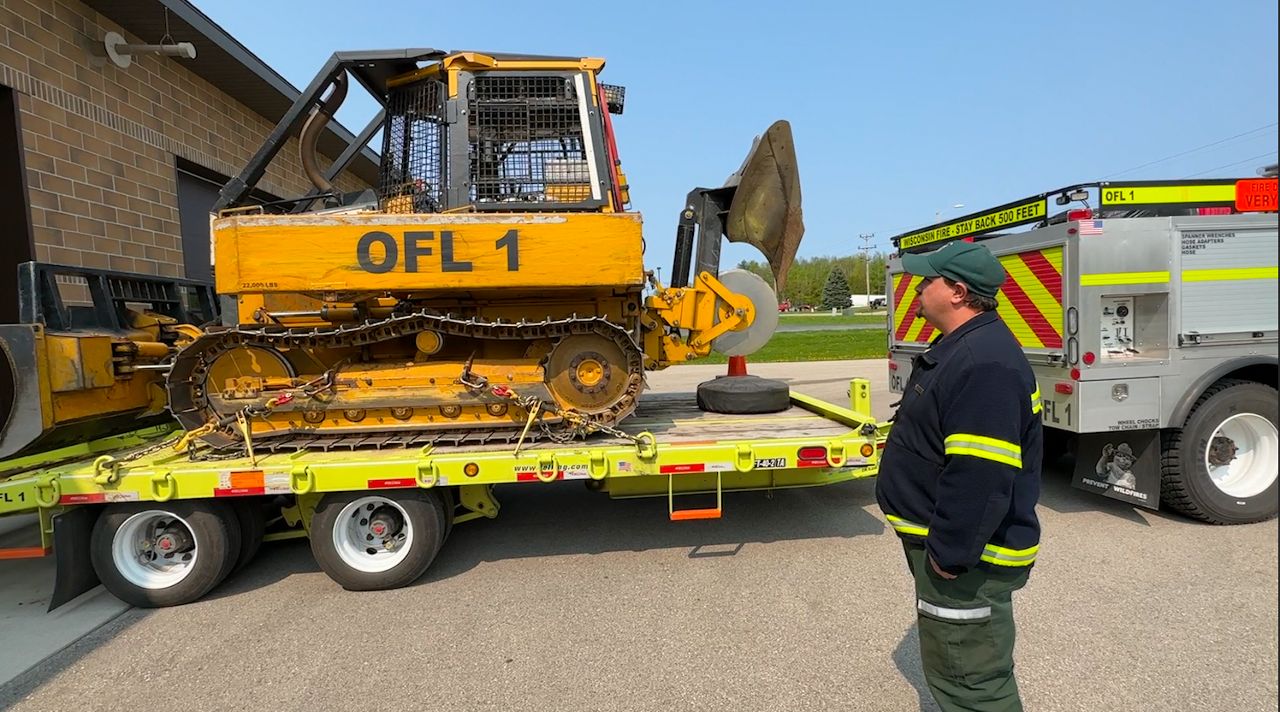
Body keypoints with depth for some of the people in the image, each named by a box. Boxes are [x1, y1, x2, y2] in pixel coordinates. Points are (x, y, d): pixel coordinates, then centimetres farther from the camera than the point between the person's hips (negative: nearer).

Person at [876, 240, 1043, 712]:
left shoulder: (985, 364, -26)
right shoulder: (963, 348, 10)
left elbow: (982, 476, -32)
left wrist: (951, 554, -25)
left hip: (966, 559, -11)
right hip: (948, 546, 11)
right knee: (956, 671, 26)